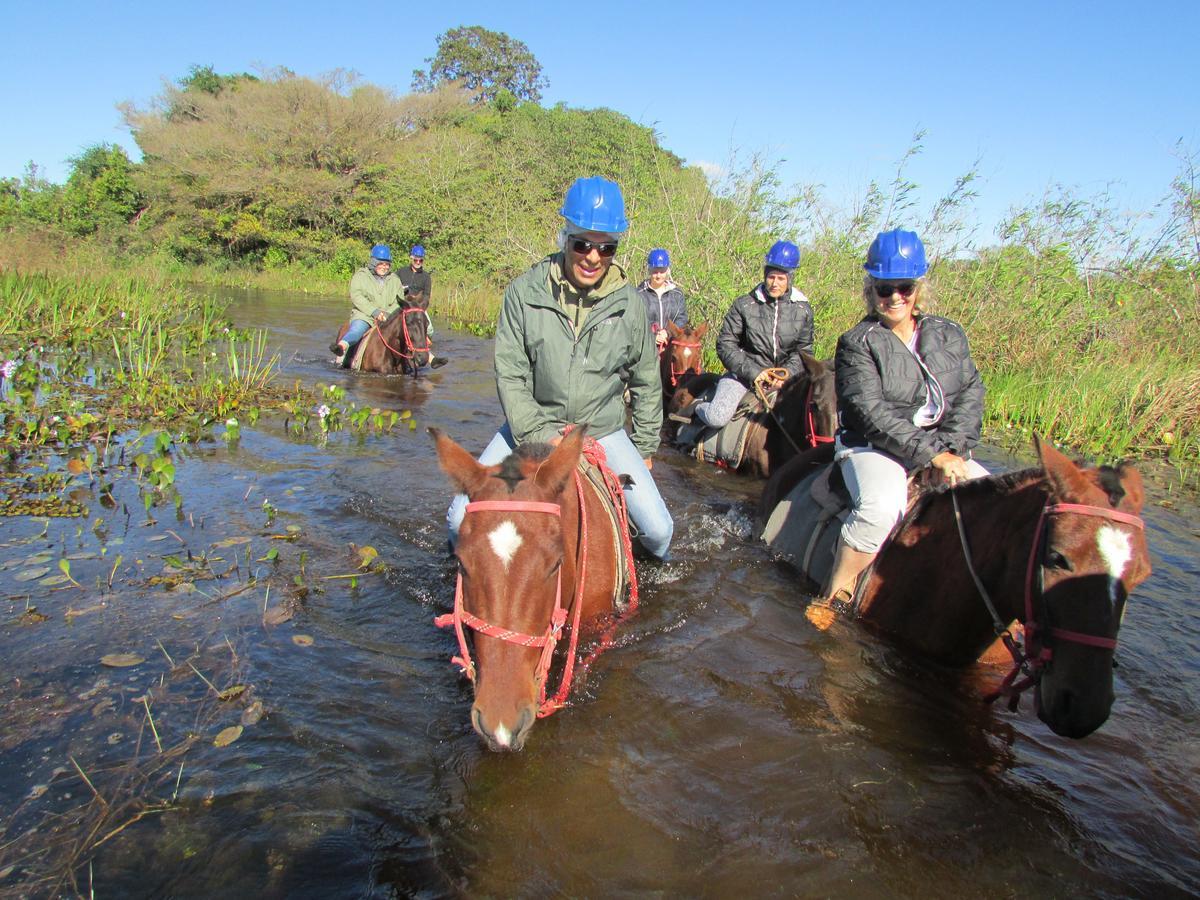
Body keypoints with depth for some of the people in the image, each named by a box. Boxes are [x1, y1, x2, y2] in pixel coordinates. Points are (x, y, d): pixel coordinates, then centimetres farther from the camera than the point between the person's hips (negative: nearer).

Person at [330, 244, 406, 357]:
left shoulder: (395, 280, 18)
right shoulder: (360, 276, 9)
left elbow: (399, 302, 12)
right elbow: (356, 296, -6)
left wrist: (388, 314, -10)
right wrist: (374, 311, -19)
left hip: (388, 319, 4)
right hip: (364, 316, -4)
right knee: (356, 329, -34)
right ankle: (341, 346, -61)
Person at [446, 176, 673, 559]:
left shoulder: (629, 302, -7)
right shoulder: (525, 291, -12)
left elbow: (647, 381, 5)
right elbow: (510, 376, -11)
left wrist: (645, 447, 9)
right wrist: (539, 435, -20)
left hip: (604, 430, 1)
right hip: (532, 425, -1)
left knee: (658, 528, -3)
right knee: (461, 519, -10)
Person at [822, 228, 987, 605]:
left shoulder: (949, 334, 11)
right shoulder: (858, 343, -5)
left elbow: (971, 392, 4)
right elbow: (871, 412, -15)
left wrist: (952, 449, -13)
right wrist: (931, 454, -22)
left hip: (943, 448, 5)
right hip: (873, 447, -5)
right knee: (882, 507, -34)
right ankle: (835, 596, -17)